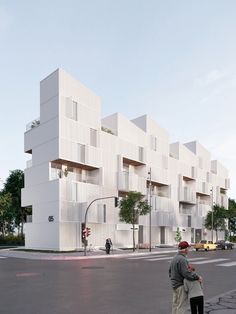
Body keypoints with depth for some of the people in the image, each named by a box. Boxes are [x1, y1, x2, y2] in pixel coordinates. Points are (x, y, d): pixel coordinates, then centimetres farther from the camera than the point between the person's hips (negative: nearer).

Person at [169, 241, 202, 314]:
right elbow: (186, 273, -28)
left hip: (175, 284, 10)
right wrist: (197, 277, -18)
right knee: (182, 305, -3)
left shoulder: (175, 257, 8)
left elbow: (170, 270, 16)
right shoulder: (182, 259, -22)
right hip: (181, 286, -10)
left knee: (175, 304, 17)